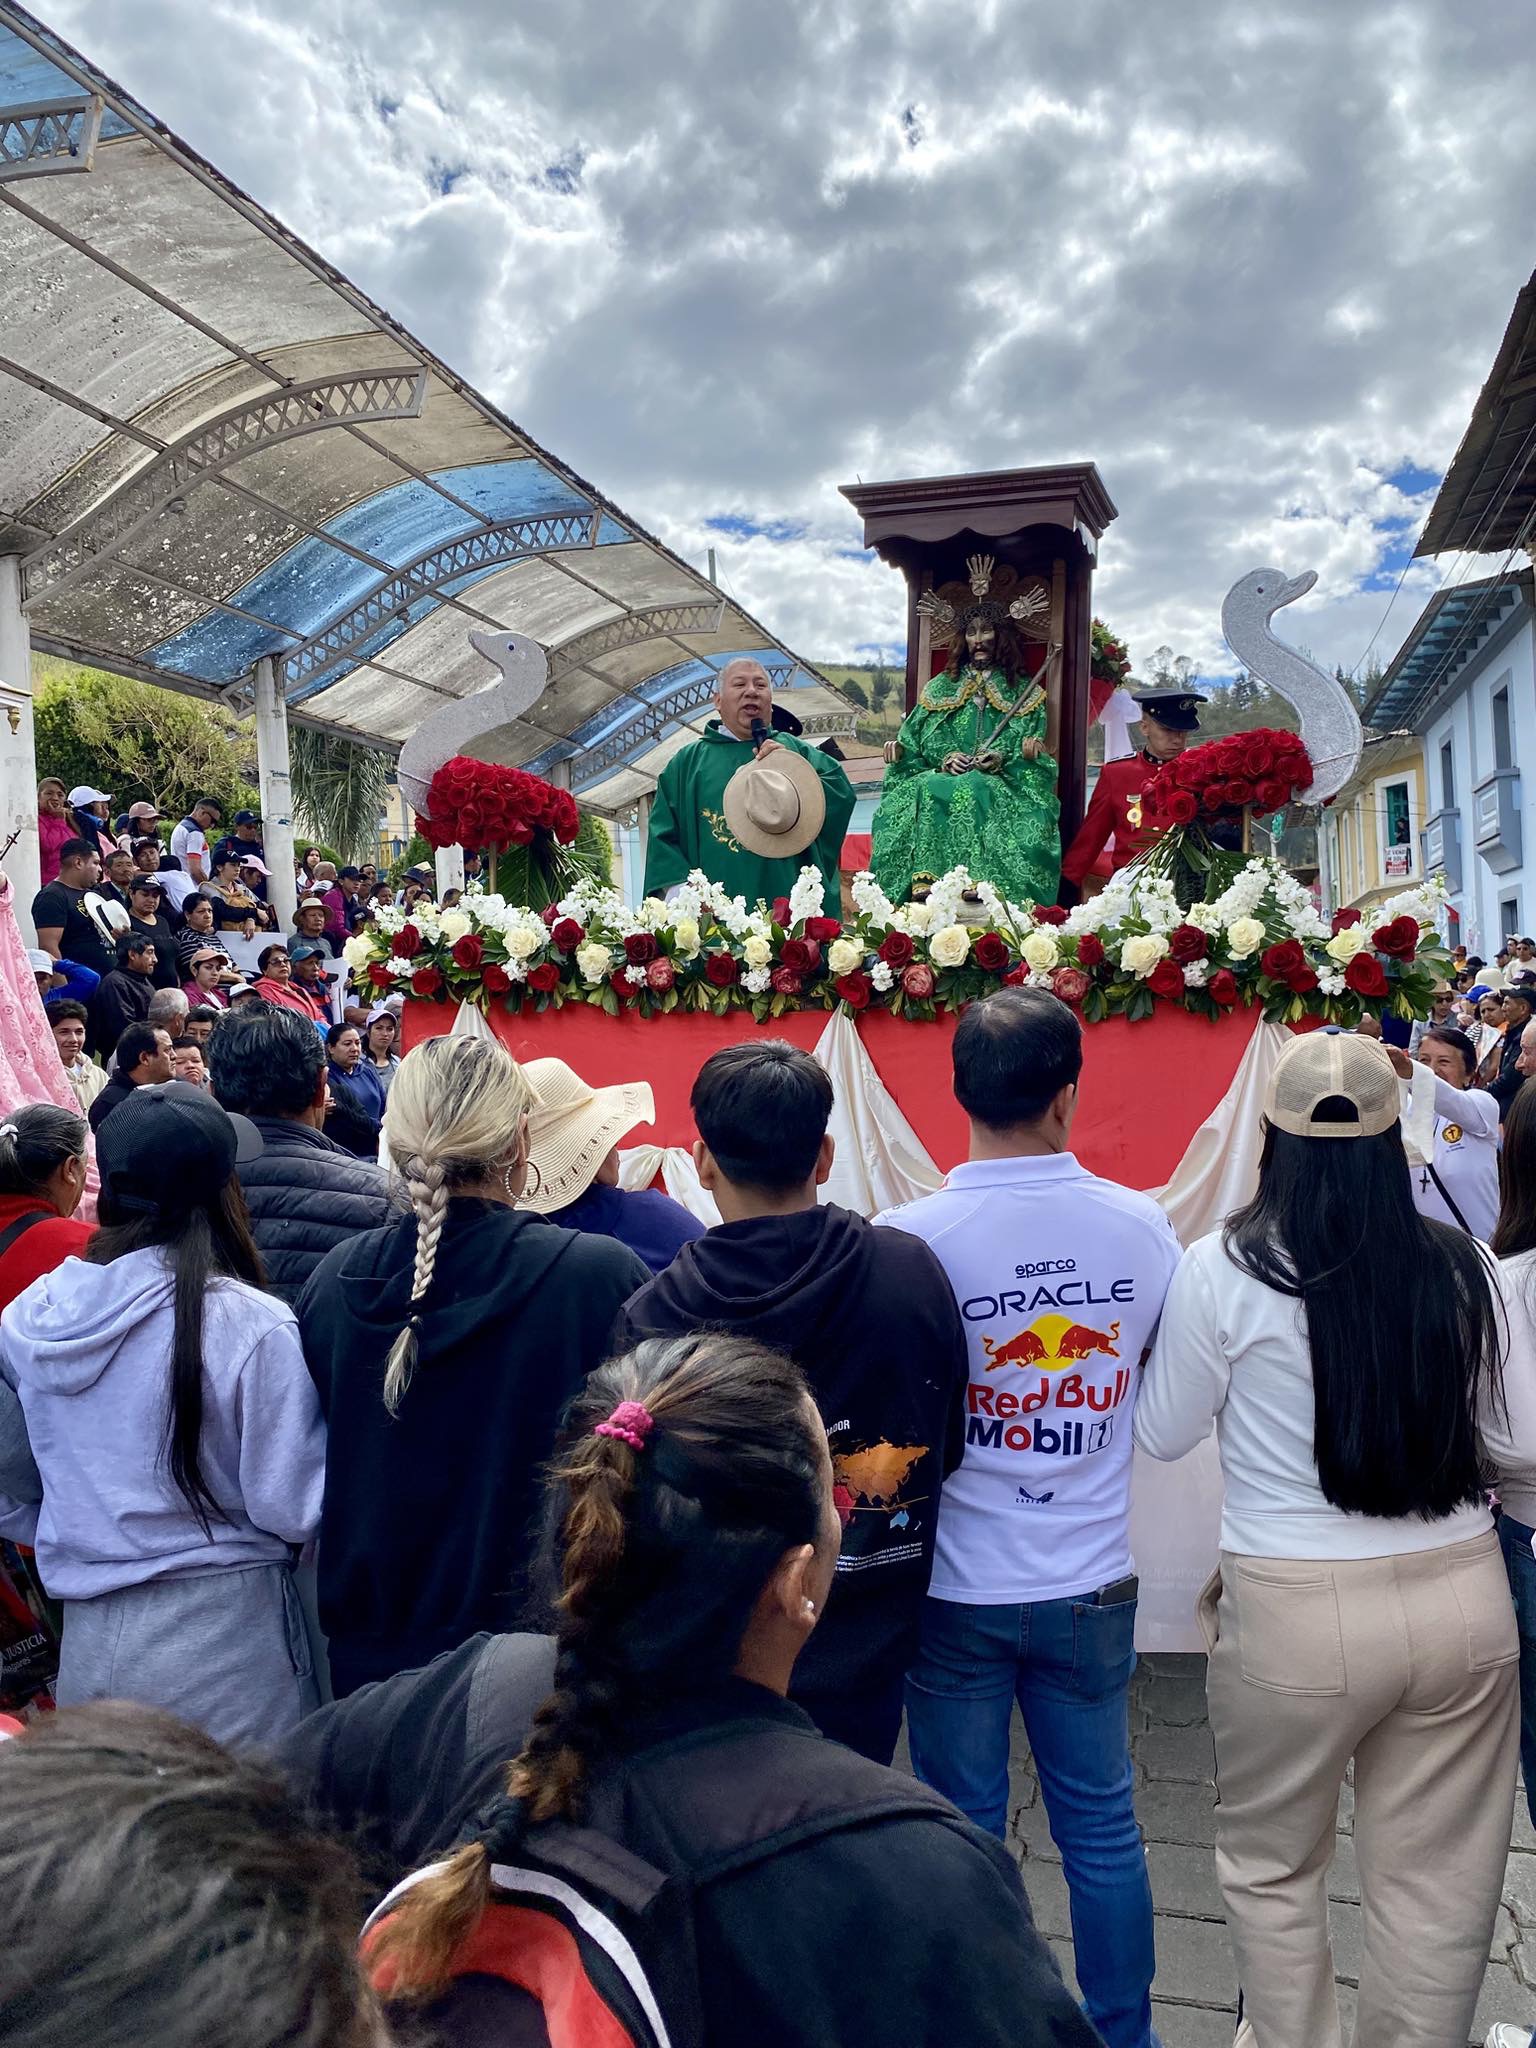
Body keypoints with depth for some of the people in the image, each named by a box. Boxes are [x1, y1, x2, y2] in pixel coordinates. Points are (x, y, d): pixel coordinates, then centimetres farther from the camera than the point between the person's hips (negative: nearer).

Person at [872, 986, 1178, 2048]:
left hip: (957, 1585, -2)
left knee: (964, 1833, 14)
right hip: (1092, 1580, 2)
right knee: (1102, 1826, 18)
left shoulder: (907, 1236, -18)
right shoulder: (1143, 1225, -10)